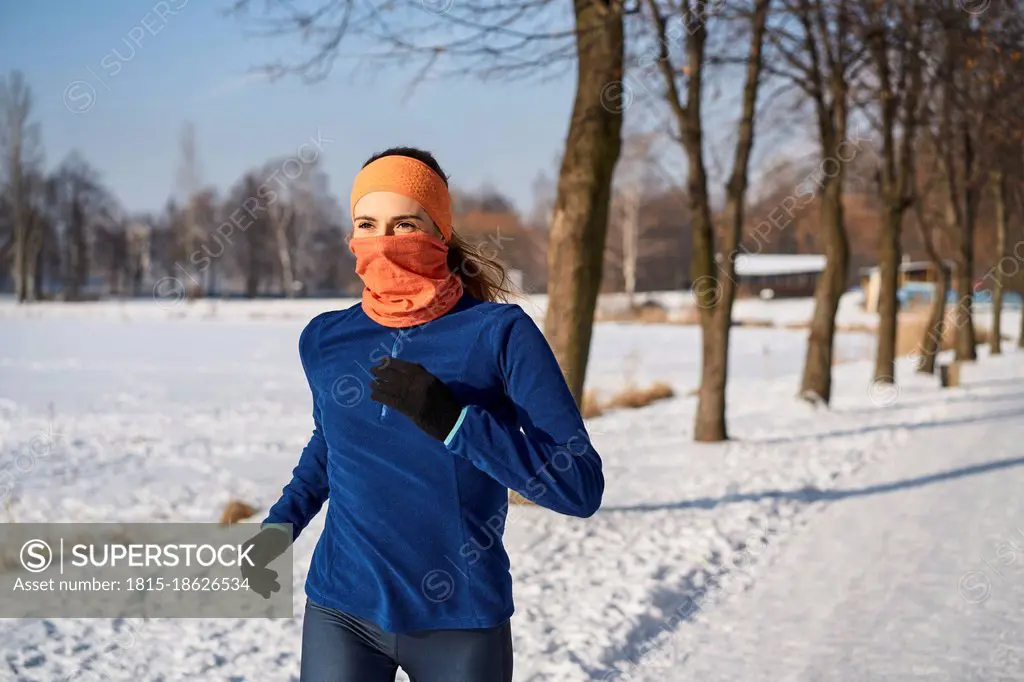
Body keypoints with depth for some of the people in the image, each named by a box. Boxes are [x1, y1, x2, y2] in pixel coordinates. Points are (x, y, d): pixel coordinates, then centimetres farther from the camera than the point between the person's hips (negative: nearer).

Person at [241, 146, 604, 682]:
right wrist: (282, 521, 6)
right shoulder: (324, 340, 0)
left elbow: (582, 487, -16)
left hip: (462, 622, -2)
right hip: (341, 615, 2)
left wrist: (451, 420, -25)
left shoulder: (501, 333, -11)